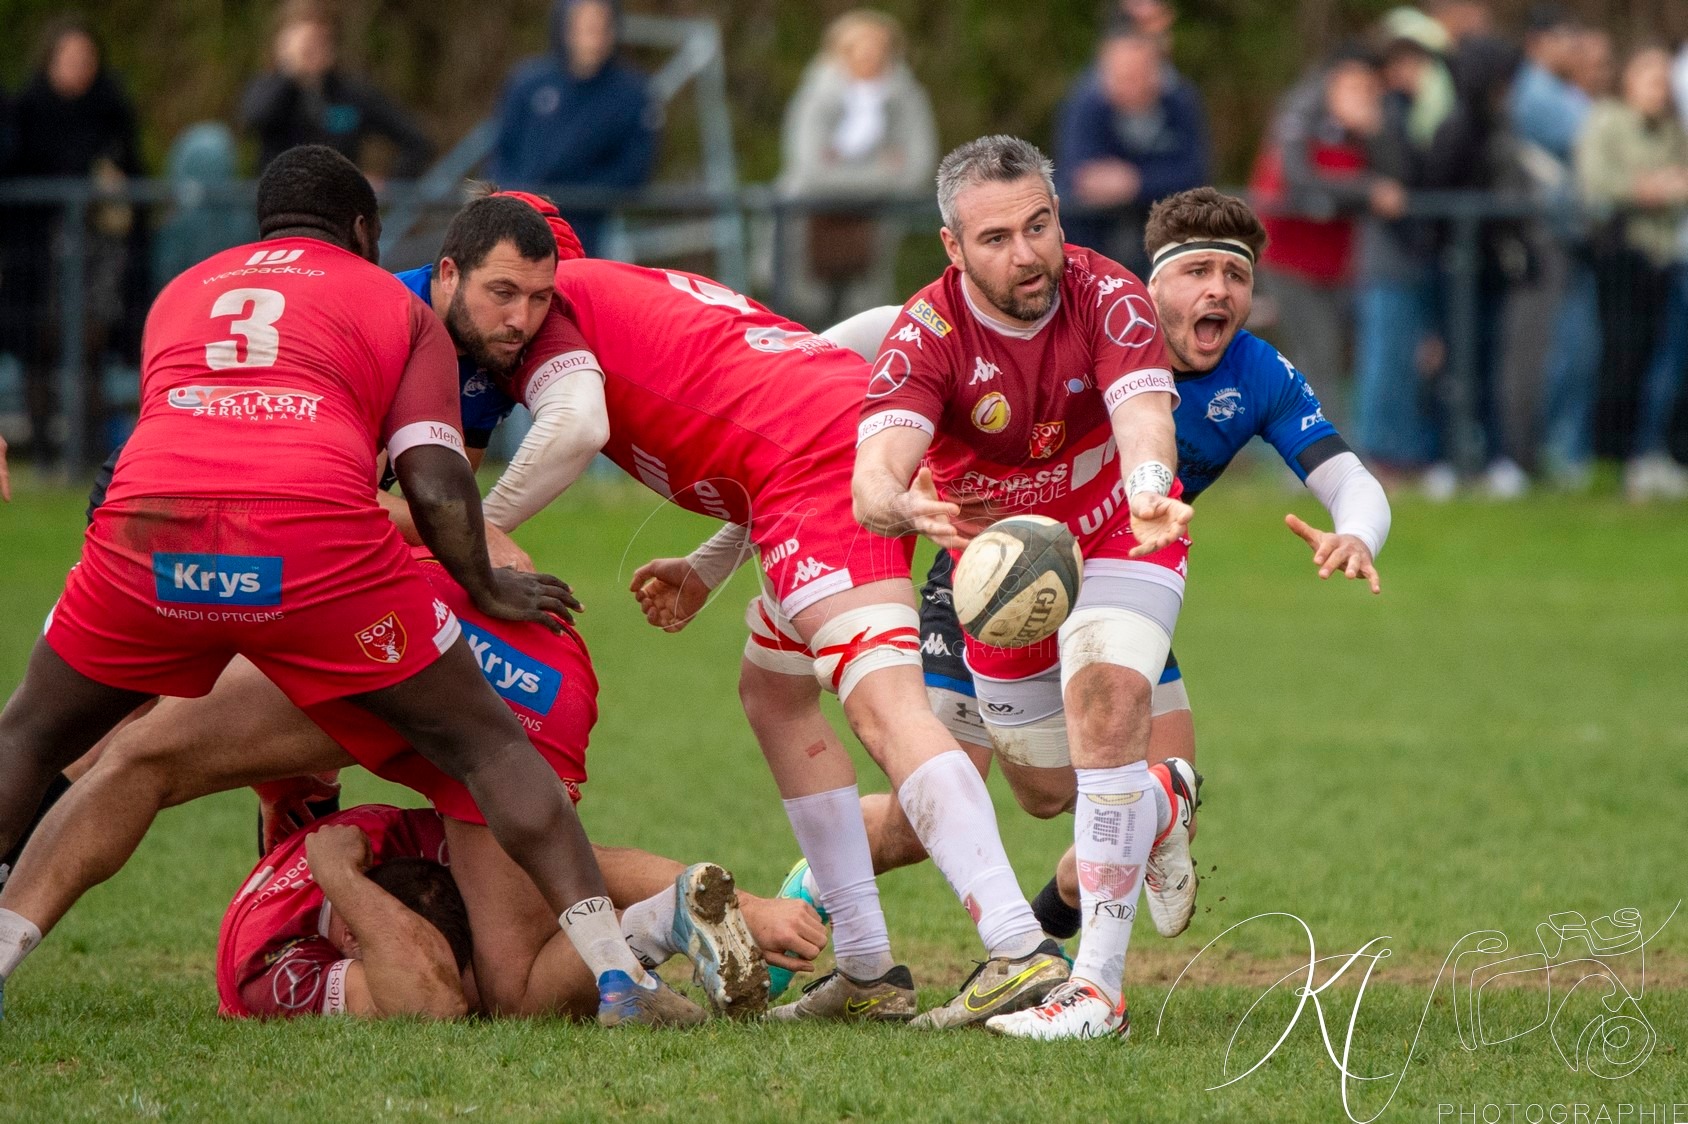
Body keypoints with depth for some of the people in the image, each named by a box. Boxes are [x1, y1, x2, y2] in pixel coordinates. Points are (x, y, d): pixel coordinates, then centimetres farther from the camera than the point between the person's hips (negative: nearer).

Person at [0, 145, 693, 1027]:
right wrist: (487, 591, 25)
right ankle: (618, 976, 1)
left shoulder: (181, 291, 33)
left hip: (146, 532, 2)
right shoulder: (398, 307, 23)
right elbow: (435, 488, 9)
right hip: (316, 540, -2)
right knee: (490, 746, 11)